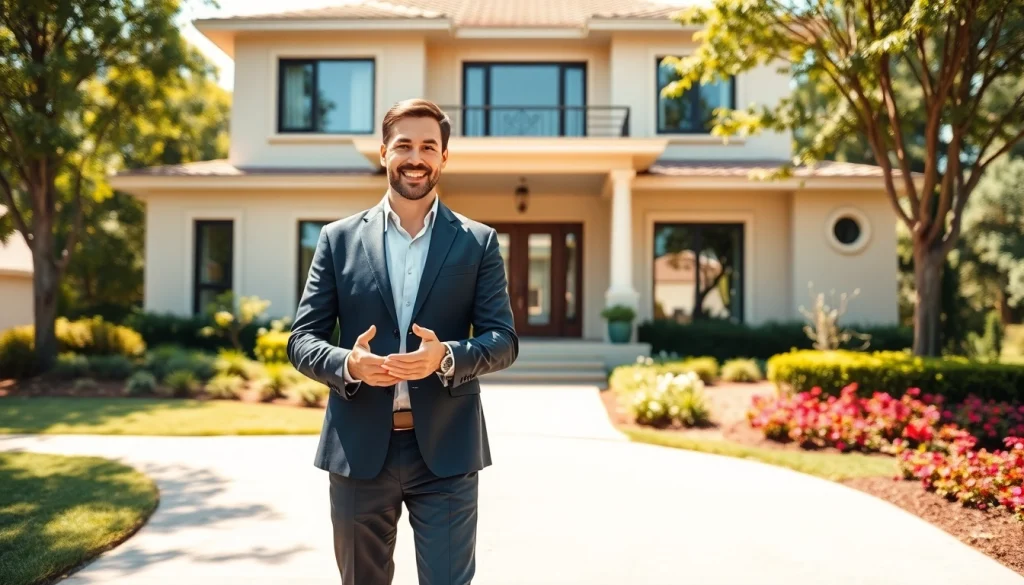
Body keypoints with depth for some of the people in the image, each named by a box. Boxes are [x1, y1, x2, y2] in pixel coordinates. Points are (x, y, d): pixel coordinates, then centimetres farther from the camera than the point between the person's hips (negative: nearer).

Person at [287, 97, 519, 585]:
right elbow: (301, 339, 2)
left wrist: (447, 357, -21)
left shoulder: (478, 242, 4)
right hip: (359, 449, 2)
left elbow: (504, 340, -1)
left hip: (446, 450, -1)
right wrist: (348, 364, -19)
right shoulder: (338, 239, 4)